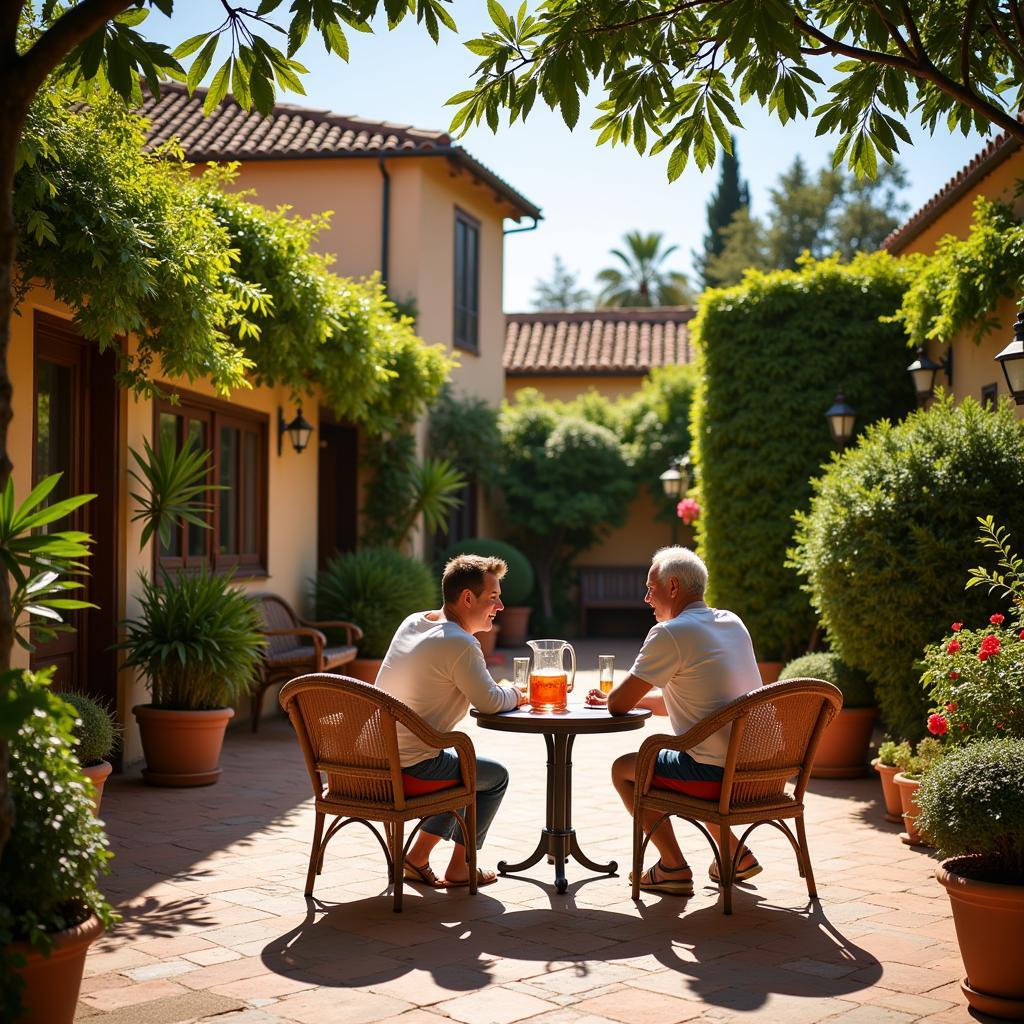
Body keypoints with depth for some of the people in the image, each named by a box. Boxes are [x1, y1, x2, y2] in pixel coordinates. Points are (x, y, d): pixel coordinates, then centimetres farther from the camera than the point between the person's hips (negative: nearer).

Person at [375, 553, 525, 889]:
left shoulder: (412, 622, 9)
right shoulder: (461, 644, -19)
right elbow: (489, 701, -13)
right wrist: (515, 694, 10)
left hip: (373, 756, 9)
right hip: (411, 765, -9)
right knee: (496, 776, 14)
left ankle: (418, 856, 29)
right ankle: (459, 868, 22)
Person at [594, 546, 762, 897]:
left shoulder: (670, 633, -13)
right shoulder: (732, 623, 13)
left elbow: (618, 704, -9)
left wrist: (613, 695, 14)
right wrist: (634, 697, 22)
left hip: (718, 772, -8)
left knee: (624, 769, 11)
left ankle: (674, 867, 8)